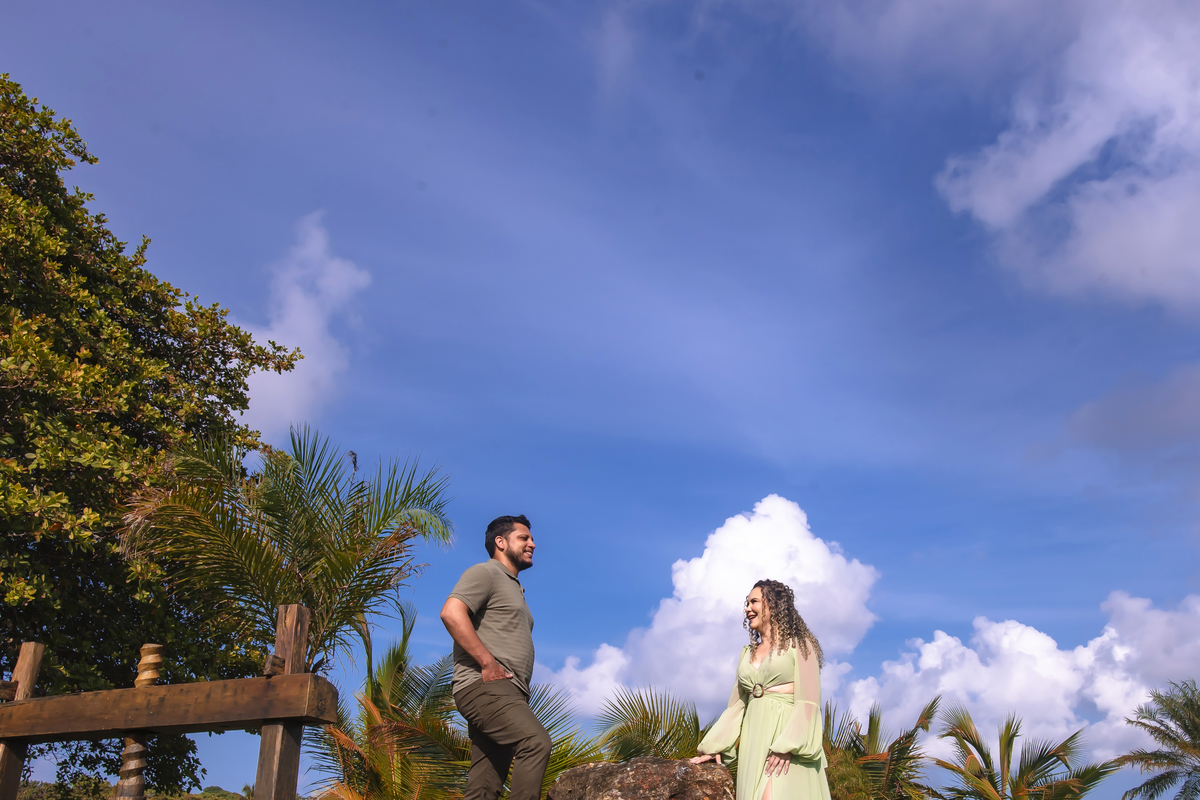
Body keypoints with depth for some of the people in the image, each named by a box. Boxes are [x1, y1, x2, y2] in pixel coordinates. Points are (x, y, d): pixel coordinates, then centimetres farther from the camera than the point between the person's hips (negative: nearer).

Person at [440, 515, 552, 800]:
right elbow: (451, 613, -17)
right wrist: (488, 664, -18)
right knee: (536, 742, -27)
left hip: (507, 692, 9)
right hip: (485, 687, -9)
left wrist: (520, 690, 15)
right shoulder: (485, 573, 1)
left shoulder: (514, 588, 30)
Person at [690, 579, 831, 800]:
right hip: (754, 741, 6)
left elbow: (808, 702, -7)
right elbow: (736, 706, 19)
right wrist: (713, 746, 8)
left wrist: (788, 745, -19)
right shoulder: (747, 654, 21)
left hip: (788, 740, -6)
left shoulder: (798, 645, 3)